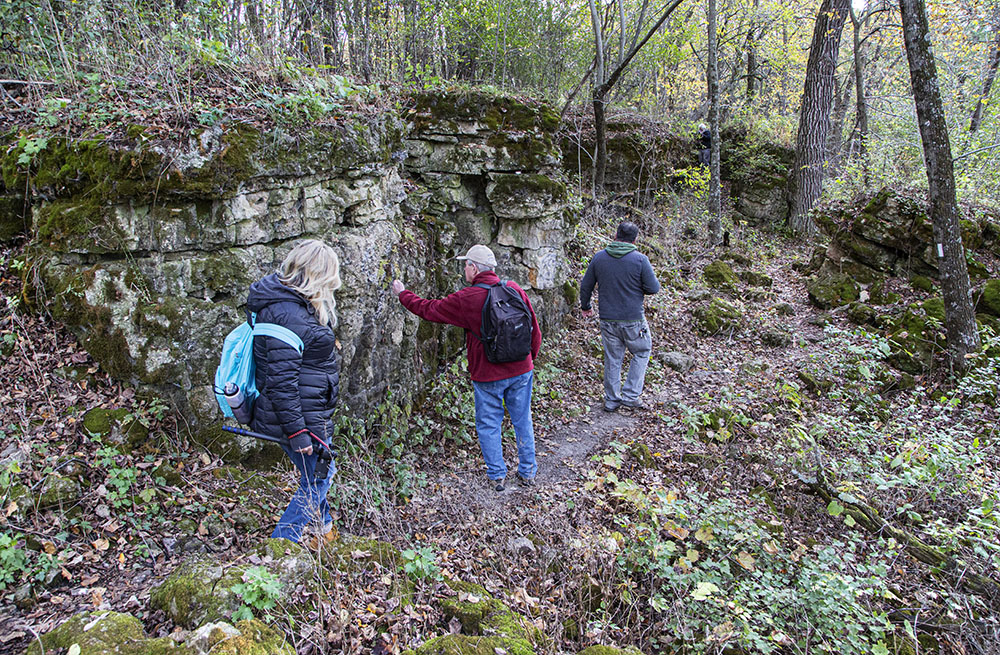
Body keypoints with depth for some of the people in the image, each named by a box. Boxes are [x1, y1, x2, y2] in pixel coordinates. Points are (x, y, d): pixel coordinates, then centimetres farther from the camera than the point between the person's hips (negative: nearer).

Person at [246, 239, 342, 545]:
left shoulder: (297, 303, 9)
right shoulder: (286, 313, -24)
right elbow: (281, 379, -26)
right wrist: (296, 431, -23)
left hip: (311, 413, 10)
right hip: (300, 415, -10)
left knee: (319, 473, 24)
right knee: (318, 477, 4)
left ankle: (321, 528, 45)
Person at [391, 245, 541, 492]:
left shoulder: (466, 299, -14)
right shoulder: (515, 290, -2)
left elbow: (428, 309, -2)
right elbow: (534, 330, 4)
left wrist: (402, 294, 14)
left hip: (488, 376, -4)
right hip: (521, 371, 4)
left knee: (488, 425, 13)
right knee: (522, 420, 16)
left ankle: (497, 475, 23)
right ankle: (528, 472, 28)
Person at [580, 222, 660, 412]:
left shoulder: (599, 257, 0)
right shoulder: (640, 259, -11)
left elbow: (585, 286, 7)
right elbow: (653, 288, -9)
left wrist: (585, 306, 23)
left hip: (607, 320, 4)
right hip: (633, 320, -3)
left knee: (612, 359, 14)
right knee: (642, 353, 17)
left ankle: (611, 400, 22)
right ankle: (630, 395, 10)